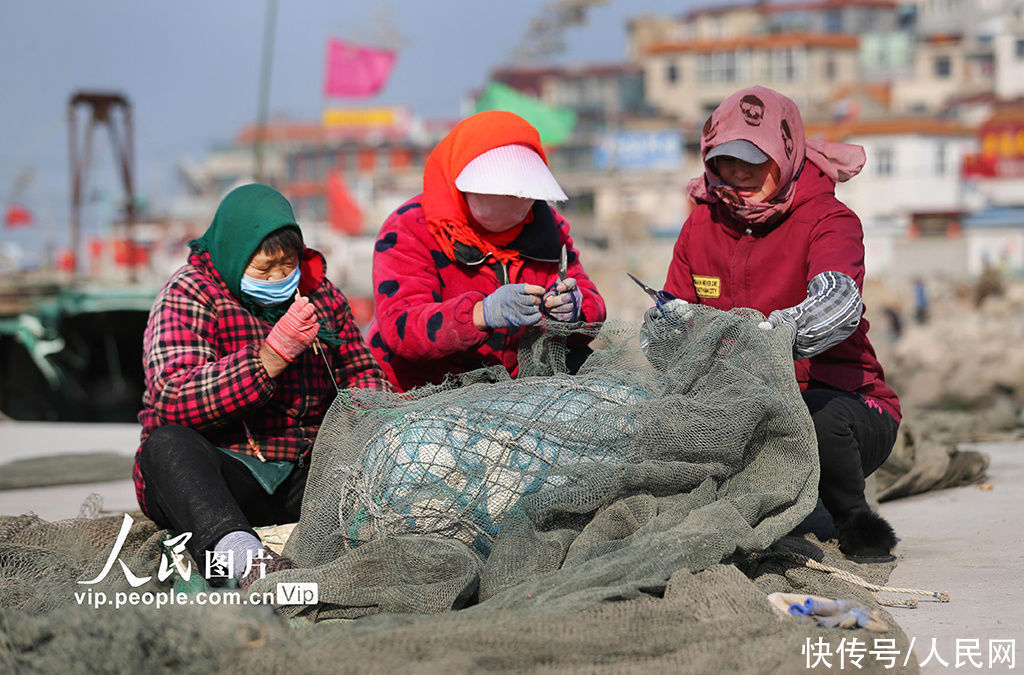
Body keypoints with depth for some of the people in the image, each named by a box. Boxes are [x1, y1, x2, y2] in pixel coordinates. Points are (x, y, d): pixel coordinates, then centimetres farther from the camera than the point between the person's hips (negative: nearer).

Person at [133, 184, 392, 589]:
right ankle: (237, 554, -62)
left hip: (301, 477, 5)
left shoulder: (319, 294, 12)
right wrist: (270, 358, -27)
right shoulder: (188, 296, -4)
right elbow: (173, 400, -18)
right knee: (168, 444, -37)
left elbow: (361, 371, 20)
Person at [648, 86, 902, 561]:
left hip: (840, 401, -5)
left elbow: (837, 303, -34)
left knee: (818, 415, -39)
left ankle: (854, 519, -5)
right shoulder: (702, 226, 7)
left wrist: (766, 336, -55)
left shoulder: (828, 219, -12)